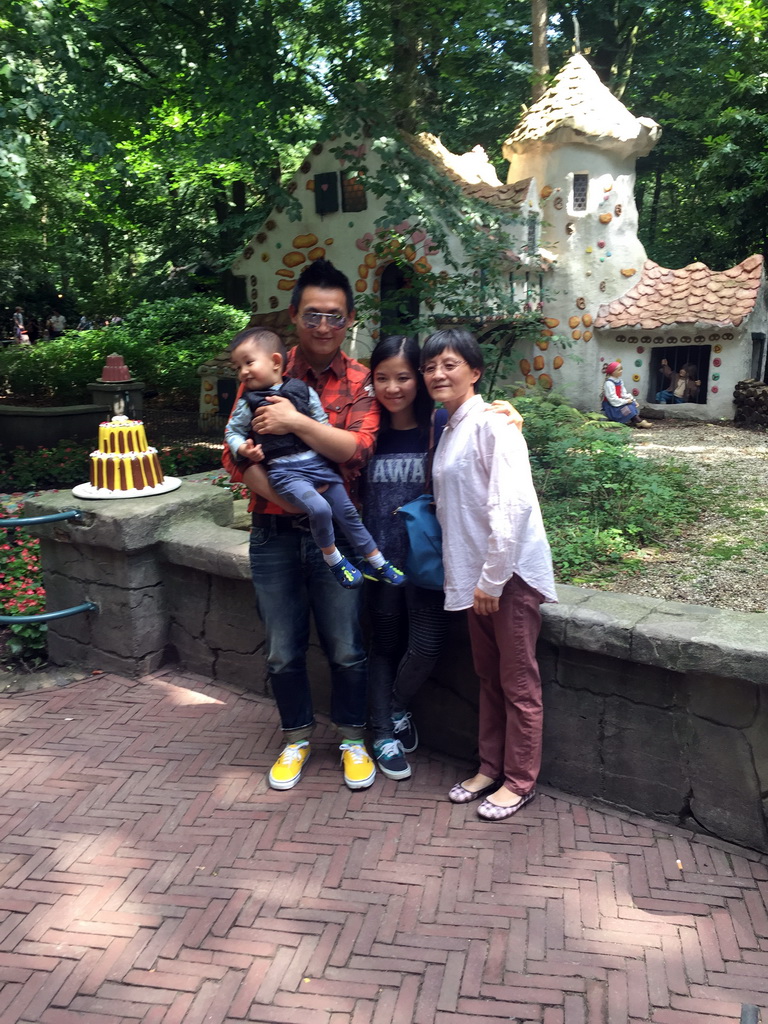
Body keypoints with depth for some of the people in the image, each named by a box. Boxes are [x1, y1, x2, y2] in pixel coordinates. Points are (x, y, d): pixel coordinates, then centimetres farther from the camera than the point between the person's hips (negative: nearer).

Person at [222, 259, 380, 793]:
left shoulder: (361, 381, -2)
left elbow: (359, 449, -17)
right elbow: (237, 454, -6)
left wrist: (295, 421, -23)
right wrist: (287, 497, -20)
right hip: (274, 533, 1)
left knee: (346, 649, 10)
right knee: (284, 652, 14)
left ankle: (353, 739, 33)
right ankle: (297, 738, 37)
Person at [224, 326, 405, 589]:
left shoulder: (303, 390, 7)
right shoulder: (248, 403, 5)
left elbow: (323, 424, 14)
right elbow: (232, 432, 10)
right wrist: (243, 449, -9)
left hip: (318, 462, 3)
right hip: (284, 470, -3)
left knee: (347, 512, 7)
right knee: (320, 508, -26)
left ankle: (378, 563, 21)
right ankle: (332, 557, 0)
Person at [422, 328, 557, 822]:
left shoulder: (491, 423, -15)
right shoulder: (449, 430, 12)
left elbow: (514, 502, -23)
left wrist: (492, 577, -20)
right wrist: (470, 576, 11)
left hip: (510, 572, -8)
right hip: (475, 575, 8)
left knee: (519, 683, 7)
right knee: (489, 677, 19)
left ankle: (520, 781, 23)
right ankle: (491, 768, 34)